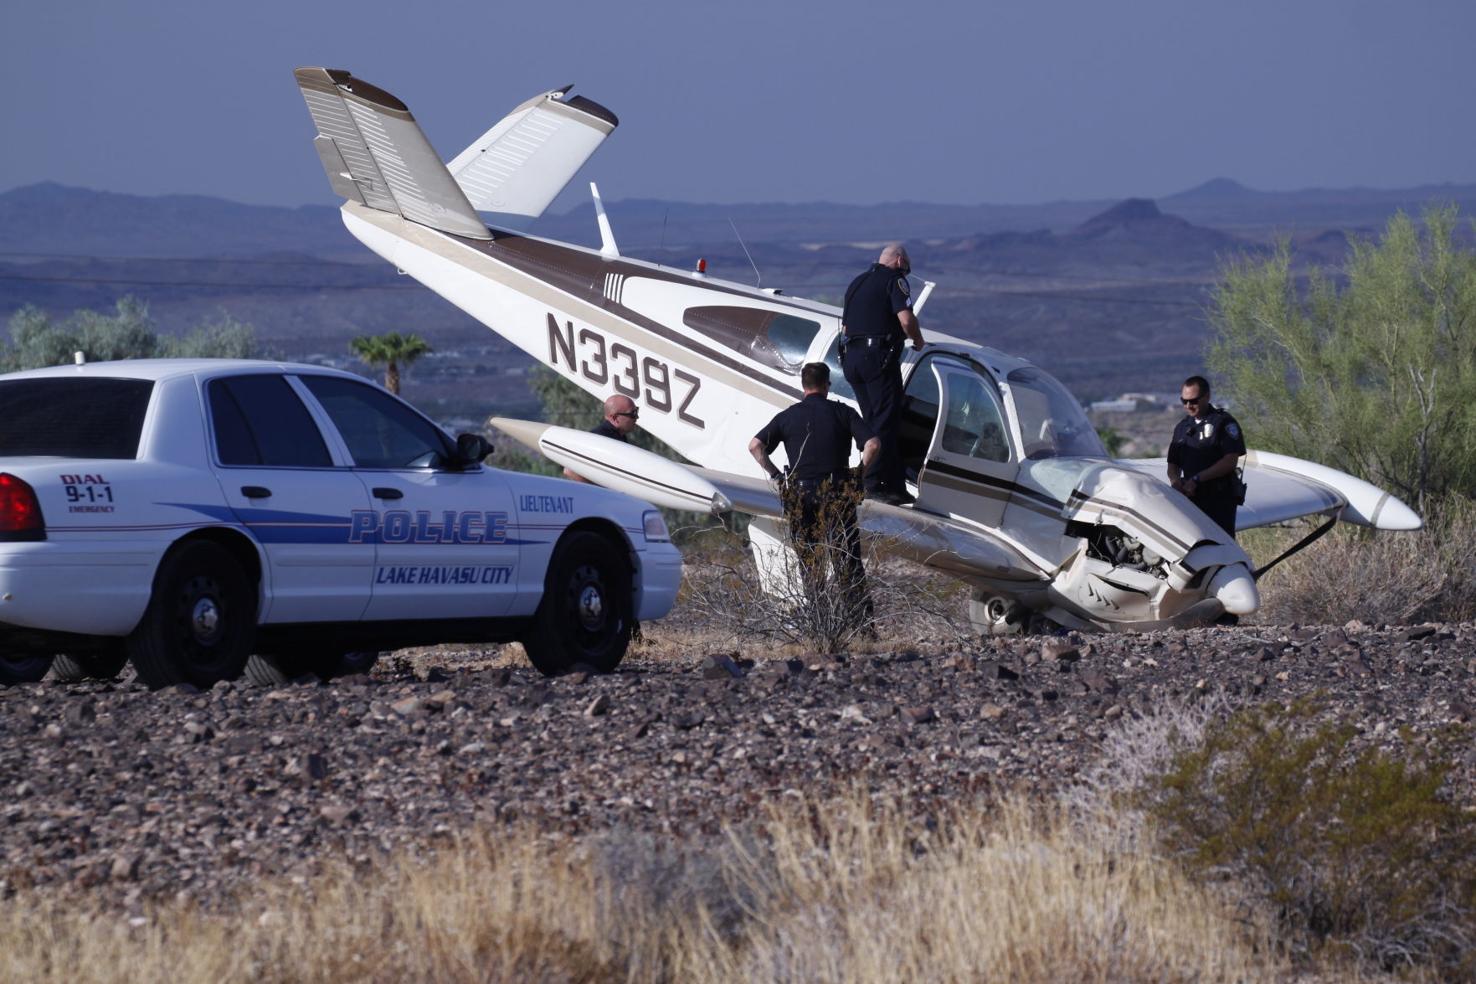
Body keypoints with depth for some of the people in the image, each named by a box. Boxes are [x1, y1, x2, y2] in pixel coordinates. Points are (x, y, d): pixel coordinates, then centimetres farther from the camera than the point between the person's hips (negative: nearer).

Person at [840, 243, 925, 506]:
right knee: (886, 422, -6)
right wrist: (918, 341, 3)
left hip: (851, 356, 8)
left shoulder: (857, 283, 22)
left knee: (875, 422, 11)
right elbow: (906, 318, -15)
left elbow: (845, 326, 25)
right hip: (878, 356, -8)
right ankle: (875, 484, -12)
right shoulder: (894, 279, -2)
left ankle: (895, 486, 11)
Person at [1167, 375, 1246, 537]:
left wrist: (1197, 479, -15)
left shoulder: (1224, 423, -2)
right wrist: (1175, 480, -4)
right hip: (1191, 498, 6)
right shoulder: (1182, 427, 19)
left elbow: (1230, 461, -11)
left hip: (1220, 499, -6)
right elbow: (1173, 464, 20)